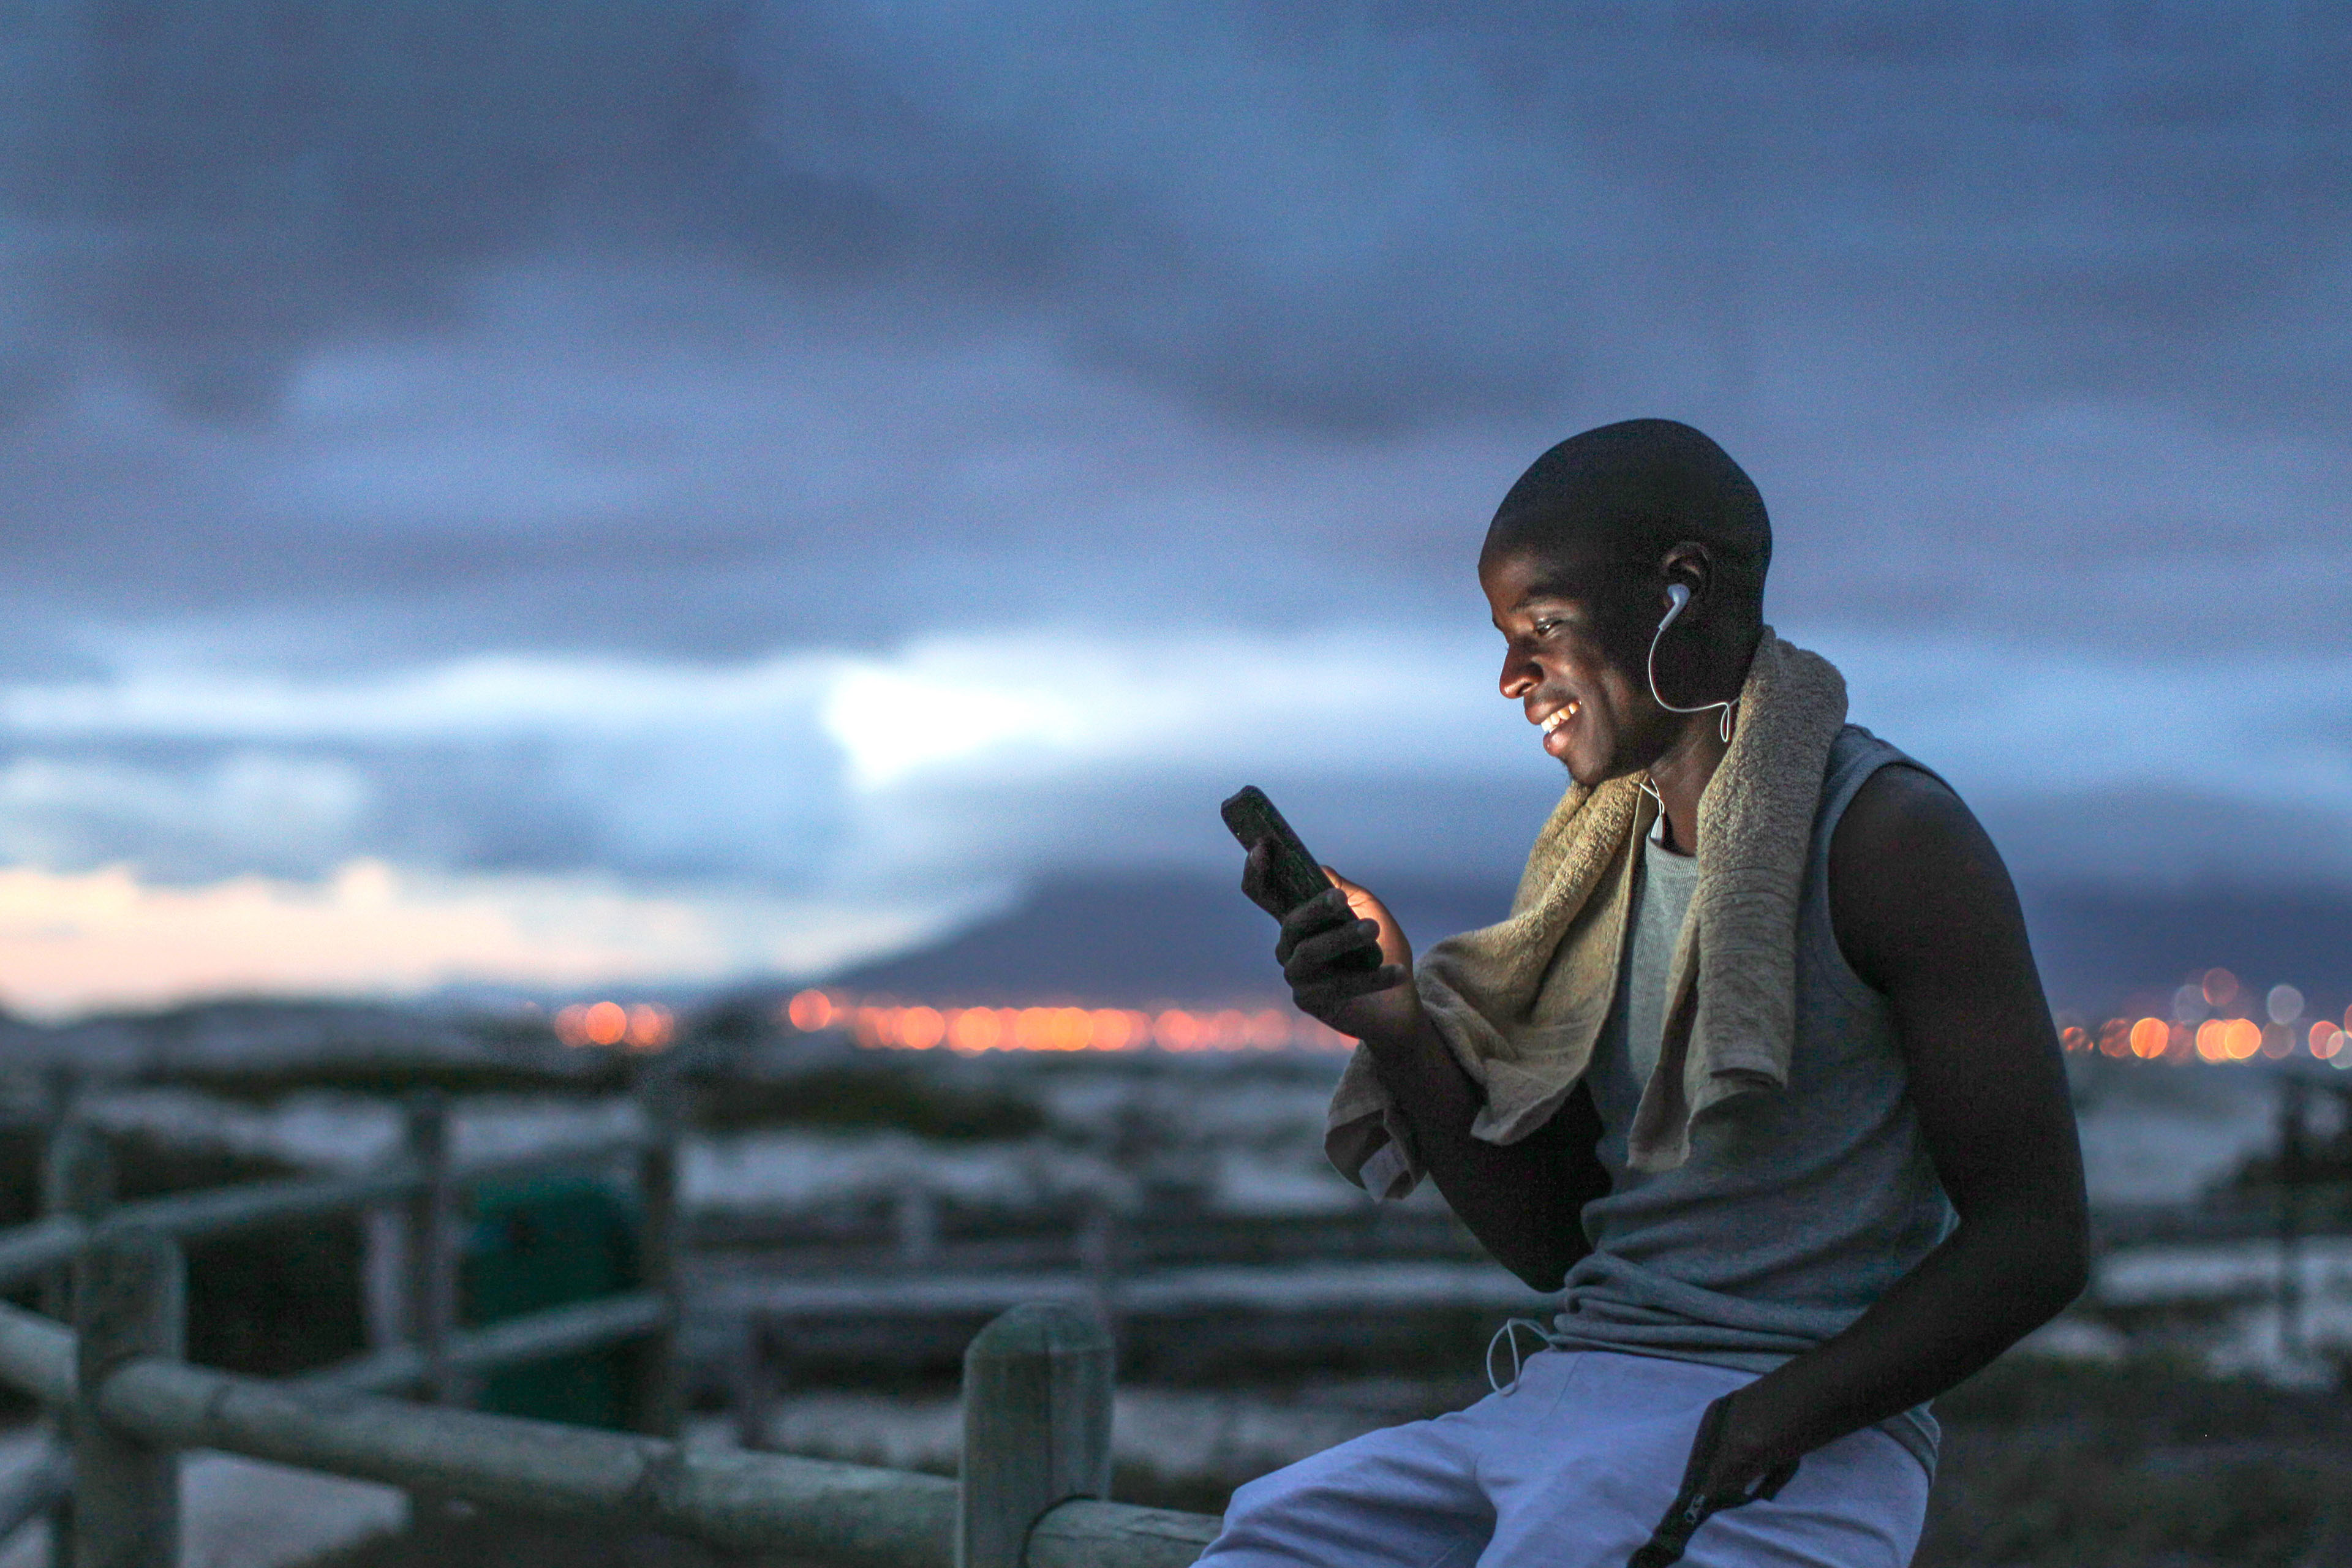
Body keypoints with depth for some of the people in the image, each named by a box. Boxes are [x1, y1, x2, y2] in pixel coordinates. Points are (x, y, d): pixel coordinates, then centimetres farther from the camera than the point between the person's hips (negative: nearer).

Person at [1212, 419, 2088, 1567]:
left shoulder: (1889, 836, -5)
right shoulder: (1600, 860, 17)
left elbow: (2035, 1239, -9)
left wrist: (1773, 1418, -21)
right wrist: (1403, 1034, 1)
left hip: (1804, 1447, -6)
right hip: (1569, 1383, 7)